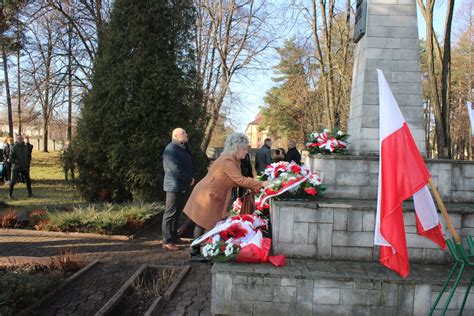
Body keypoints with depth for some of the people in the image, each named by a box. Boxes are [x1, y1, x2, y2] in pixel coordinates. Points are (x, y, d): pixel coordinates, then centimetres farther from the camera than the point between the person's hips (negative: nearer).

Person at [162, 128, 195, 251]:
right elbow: (175, 168, -21)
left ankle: (174, 236, 23)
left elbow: (189, 164, 15)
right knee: (170, 214, -7)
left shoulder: (183, 148, 16)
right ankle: (167, 241, -5)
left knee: (177, 213, 14)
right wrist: (189, 179, -14)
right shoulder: (171, 149, -14)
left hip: (184, 186, 9)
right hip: (174, 186, -9)